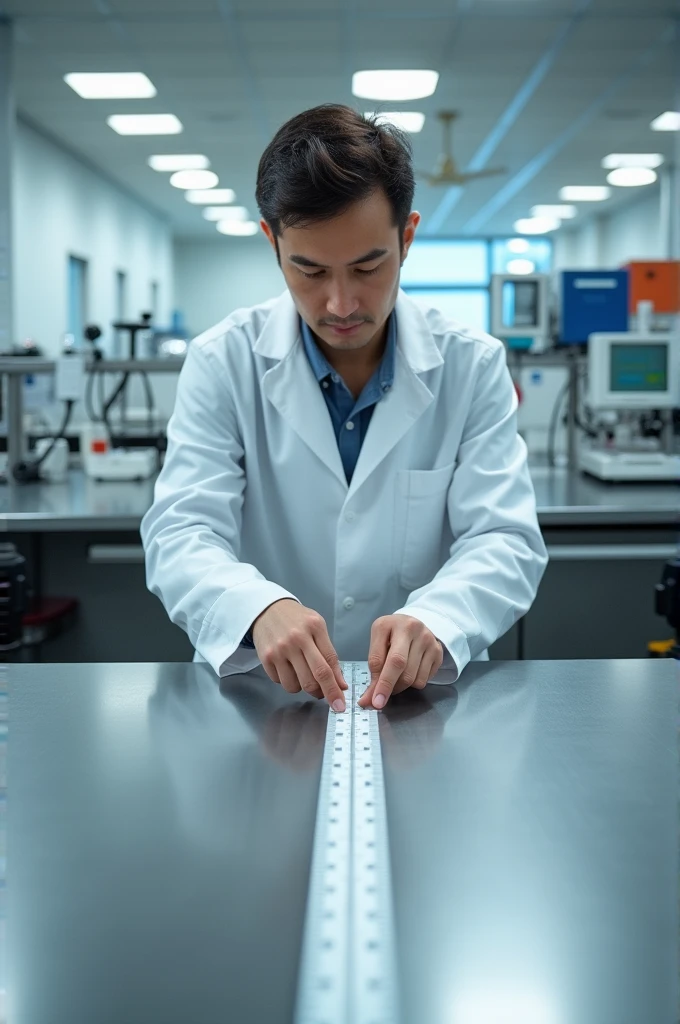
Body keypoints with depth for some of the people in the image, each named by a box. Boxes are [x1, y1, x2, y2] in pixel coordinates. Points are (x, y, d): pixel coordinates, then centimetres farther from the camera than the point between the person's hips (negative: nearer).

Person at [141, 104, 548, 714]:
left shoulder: (473, 366, -1)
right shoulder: (223, 364, -2)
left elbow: (505, 542, -7)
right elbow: (181, 534, -10)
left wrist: (435, 620, -31)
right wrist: (260, 607, -34)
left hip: (421, 695, 1)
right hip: (257, 695, 0)